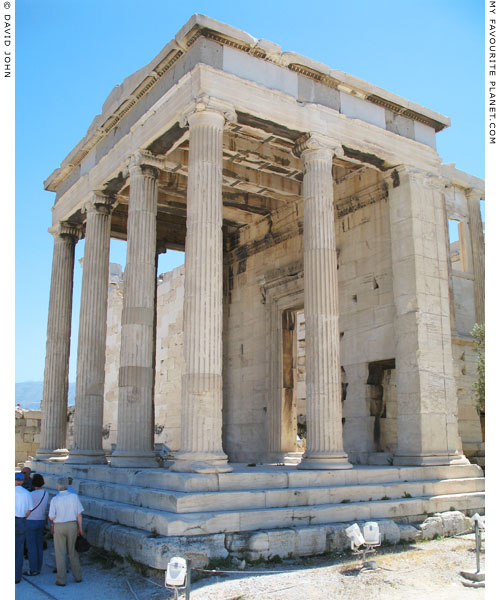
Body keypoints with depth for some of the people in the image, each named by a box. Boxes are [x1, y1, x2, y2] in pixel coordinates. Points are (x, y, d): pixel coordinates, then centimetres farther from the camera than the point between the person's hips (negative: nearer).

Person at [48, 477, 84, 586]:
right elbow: (79, 514, -4)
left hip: (59, 527, -2)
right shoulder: (74, 497, -6)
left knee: (60, 553, 6)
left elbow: (51, 518, -9)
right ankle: (77, 576, 20)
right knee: (73, 552, 15)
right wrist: (80, 528, 7)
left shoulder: (54, 500, -11)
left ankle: (61, 580, 9)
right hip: (72, 526, 2)